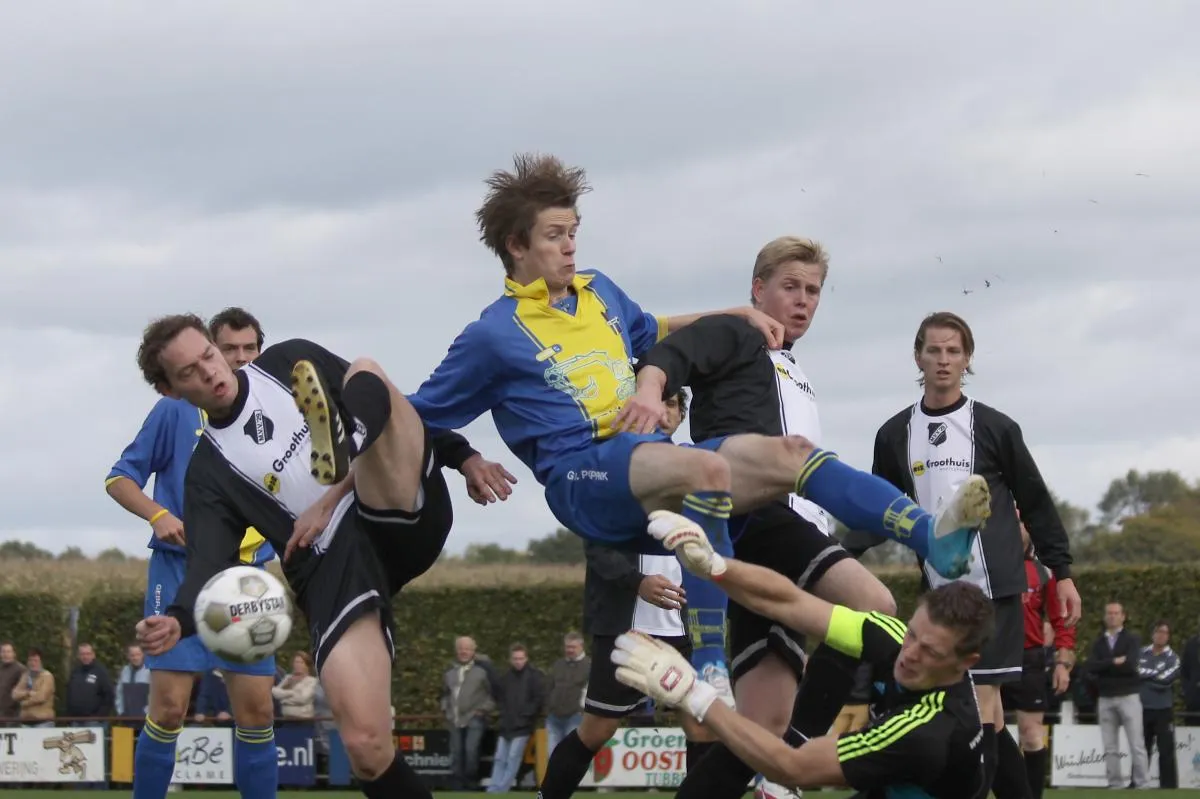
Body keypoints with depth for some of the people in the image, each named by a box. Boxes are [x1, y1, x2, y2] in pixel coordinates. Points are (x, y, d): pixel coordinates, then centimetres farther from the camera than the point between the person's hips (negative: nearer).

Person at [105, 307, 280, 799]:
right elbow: (120, 478, 2)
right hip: (180, 573, -3)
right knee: (169, 707, -10)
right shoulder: (177, 410, 2)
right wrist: (158, 515, -16)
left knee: (257, 709, -1)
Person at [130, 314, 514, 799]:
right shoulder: (209, 472, 12)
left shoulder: (290, 361, 17)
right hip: (334, 567, -1)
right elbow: (210, 565, -1)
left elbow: (397, 412, 21)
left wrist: (463, 456, 9)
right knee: (364, 746, -20)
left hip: (406, 517, 1)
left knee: (363, 372, -19)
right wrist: (179, 620, -23)